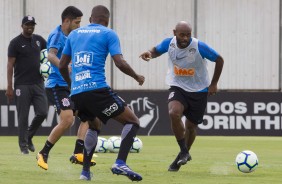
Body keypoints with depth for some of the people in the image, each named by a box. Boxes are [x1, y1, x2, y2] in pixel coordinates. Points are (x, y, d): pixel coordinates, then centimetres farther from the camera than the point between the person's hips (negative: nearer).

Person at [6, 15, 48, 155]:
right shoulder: (16, 43, -4)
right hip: (22, 85, -5)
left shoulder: (39, 40, 11)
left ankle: (29, 136, 20)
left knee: (42, 112, -2)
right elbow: (10, 65, -6)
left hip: (38, 84, 5)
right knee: (23, 116, -2)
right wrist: (9, 87, -11)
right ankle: (23, 145, 8)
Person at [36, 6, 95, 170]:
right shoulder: (57, 35, -13)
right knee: (68, 120, -20)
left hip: (70, 86, 10)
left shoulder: (69, 37, 15)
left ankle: (78, 153, 3)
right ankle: (44, 154, -7)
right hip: (57, 85, -10)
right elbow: (51, 56, -30)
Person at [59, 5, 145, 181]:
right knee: (133, 122, 2)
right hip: (97, 89, -6)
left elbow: (62, 65, 20)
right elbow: (120, 63, -6)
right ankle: (120, 163, -18)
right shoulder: (108, 34, 4)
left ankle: (85, 171, 22)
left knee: (94, 126, 31)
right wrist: (137, 77, 11)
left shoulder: (74, 34, 19)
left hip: (76, 93, 6)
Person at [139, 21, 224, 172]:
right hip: (178, 87, 1)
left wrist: (213, 84, -3)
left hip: (199, 91, -1)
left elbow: (219, 60, -7)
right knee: (174, 113, -28)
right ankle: (184, 153, -13)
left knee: (191, 126, 9)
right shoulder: (169, 43, -12)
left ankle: (183, 154, 37)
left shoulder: (199, 47, -20)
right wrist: (149, 53, -15)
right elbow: (156, 50, 10)